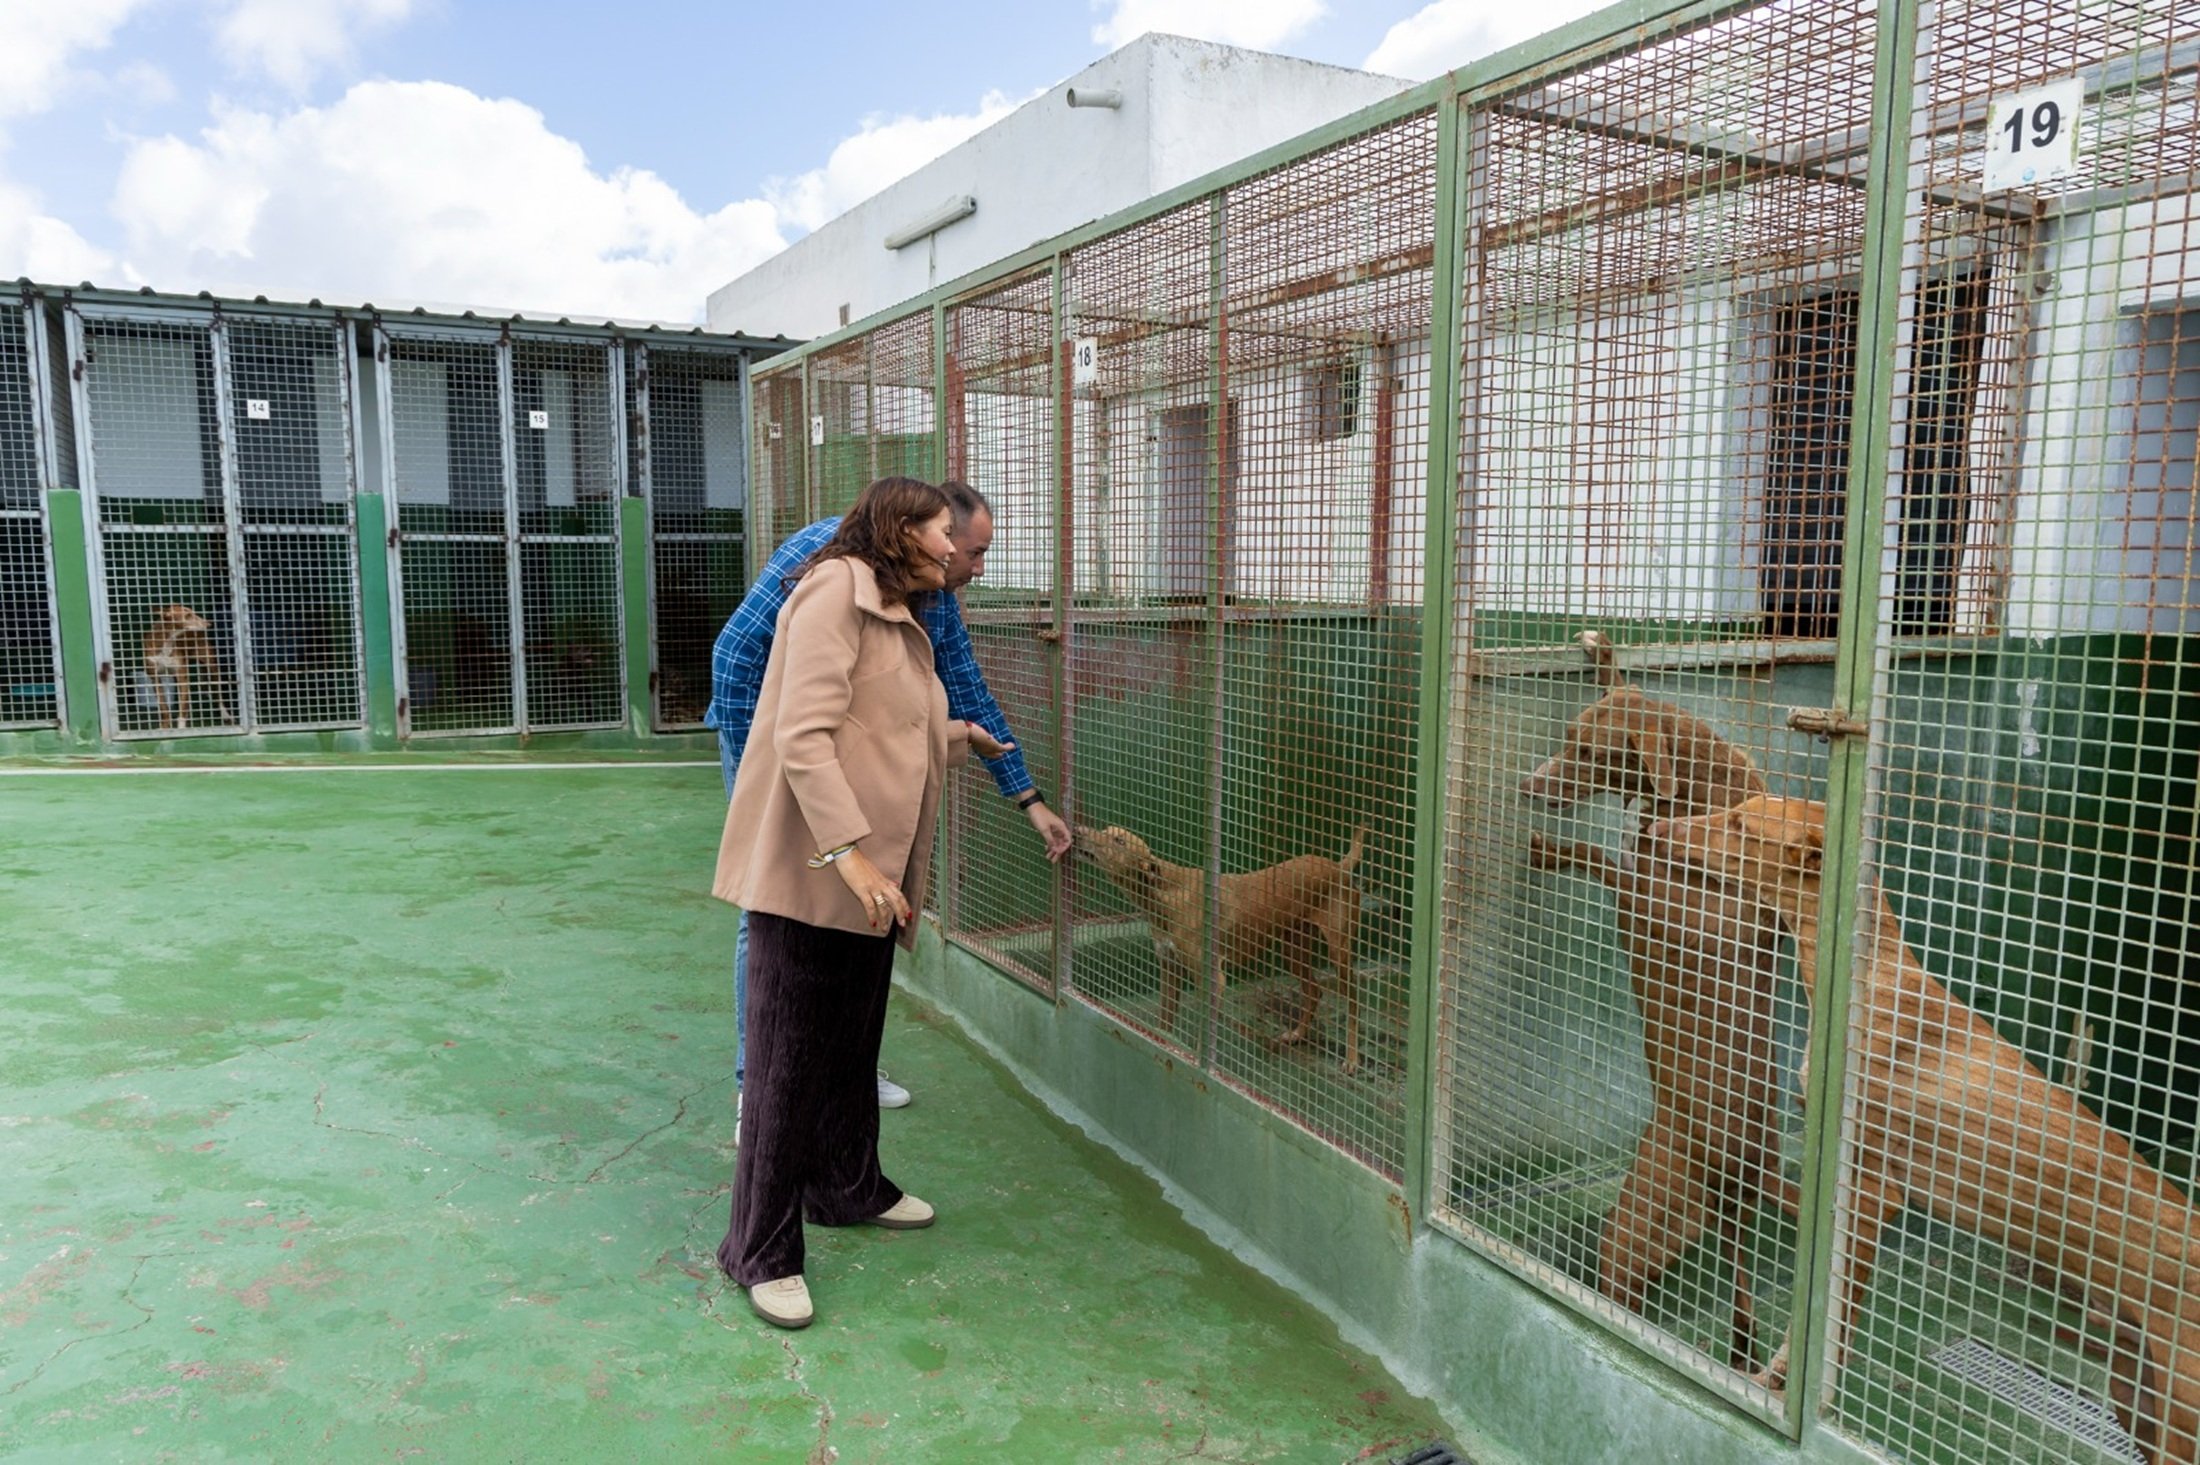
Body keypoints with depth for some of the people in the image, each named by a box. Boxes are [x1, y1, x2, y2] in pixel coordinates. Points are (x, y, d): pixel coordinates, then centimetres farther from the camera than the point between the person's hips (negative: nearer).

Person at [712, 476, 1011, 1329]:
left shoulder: (896, 617, 18)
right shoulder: (836, 592, -13)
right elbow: (802, 737, -22)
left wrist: (961, 737, 41)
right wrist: (849, 852, -27)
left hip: (866, 875, 10)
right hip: (808, 872, -9)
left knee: (853, 1045, 21)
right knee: (790, 1060, -2)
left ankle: (848, 1188, 39)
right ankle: (762, 1251, 11)